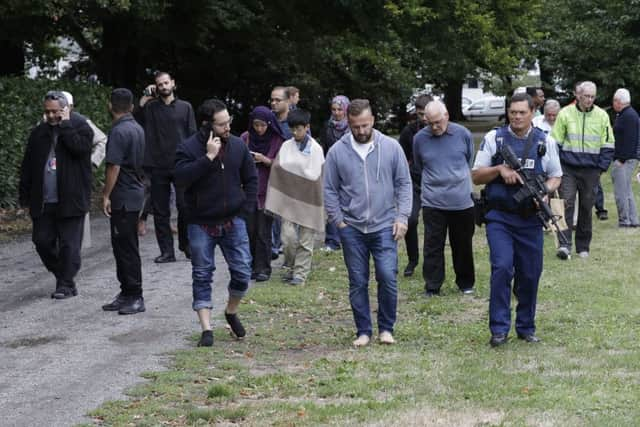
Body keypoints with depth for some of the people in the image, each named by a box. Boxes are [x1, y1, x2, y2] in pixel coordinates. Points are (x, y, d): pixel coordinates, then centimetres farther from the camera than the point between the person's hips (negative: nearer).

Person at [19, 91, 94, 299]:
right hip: (43, 201, 5)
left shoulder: (80, 127, -1)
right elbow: (27, 166, 14)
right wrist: (25, 196, 9)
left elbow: (79, 147, -24)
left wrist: (65, 125, -15)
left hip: (70, 200, -5)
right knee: (42, 240, 6)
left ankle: (66, 284, 4)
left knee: (69, 244, -3)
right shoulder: (39, 133, 12)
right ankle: (63, 276, 24)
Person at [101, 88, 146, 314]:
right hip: (135, 192, 9)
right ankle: (127, 294, 19)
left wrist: (106, 195, -15)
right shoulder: (137, 128, 12)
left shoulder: (119, 131, -16)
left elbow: (114, 167, -20)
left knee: (125, 247, -5)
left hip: (123, 196, -9)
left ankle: (135, 297, -3)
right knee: (123, 246, 14)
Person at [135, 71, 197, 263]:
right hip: (158, 167, 1)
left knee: (185, 206, -5)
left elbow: (193, 136, 6)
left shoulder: (185, 107, 8)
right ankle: (167, 251, 8)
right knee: (160, 211, 3)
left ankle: (186, 245, 13)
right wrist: (143, 101, -6)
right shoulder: (150, 108, 8)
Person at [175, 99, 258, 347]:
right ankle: (206, 329, 3)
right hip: (201, 224, -3)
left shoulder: (237, 145, 3)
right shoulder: (189, 148, -9)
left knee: (242, 272, 2)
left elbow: (251, 179, 12)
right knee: (202, 276, 0)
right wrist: (208, 157, -27)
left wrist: (246, 209, 2)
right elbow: (181, 177, -25)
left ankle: (232, 312, 28)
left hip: (233, 222, 3)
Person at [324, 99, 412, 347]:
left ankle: (386, 328, 8)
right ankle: (363, 331, 17)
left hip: (384, 226, -1)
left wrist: (402, 217, -4)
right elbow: (330, 190, 5)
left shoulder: (391, 147, -1)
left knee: (387, 277, -8)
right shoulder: (337, 151, -1)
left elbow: (404, 184, 4)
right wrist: (338, 221, -1)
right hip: (352, 229, 1)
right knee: (358, 282, 6)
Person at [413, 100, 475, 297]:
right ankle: (432, 287, 5)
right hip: (432, 203, -1)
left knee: (463, 245, 12)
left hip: (462, 201, 1)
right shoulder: (420, 138, -2)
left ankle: (465, 283, 27)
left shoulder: (463, 134, -2)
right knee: (433, 246, -2)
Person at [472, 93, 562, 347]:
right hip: (500, 218, -2)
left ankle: (526, 328, 20)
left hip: (530, 220, 2)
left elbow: (556, 176, 14)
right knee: (502, 268, -15)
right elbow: (476, 176, 4)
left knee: (530, 275, 6)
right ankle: (499, 329, -8)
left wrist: (546, 191, -8)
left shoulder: (545, 142, 6)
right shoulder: (494, 138, 2)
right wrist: (499, 169, -13)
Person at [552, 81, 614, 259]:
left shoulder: (602, 116, 3)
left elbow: (608, 144, 8)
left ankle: (583, 246, 16)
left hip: (590, 170, 2)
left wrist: (602, 167, -1)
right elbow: (555, 142, 4)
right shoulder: (565, 114, -1)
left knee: (586, 207, 7)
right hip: (568, 168, -2)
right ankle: (564, 244, -16)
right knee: (567, 203, -12)